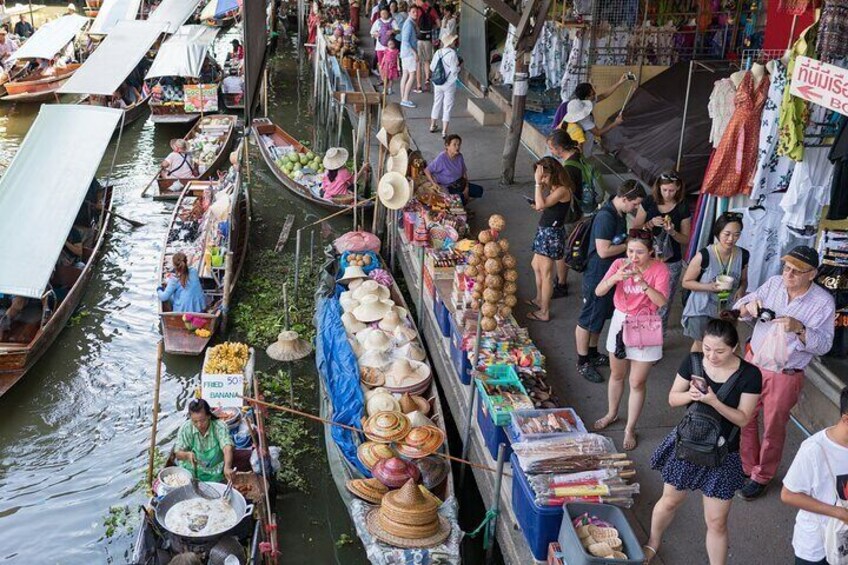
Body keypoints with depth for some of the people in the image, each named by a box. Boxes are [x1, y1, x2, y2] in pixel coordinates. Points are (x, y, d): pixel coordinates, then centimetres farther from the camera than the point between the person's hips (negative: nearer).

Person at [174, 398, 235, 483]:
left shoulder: (220, 427, -15)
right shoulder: (185, 428, -9)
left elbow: (227, 448, -29)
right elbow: (177, 453, -6)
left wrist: (227, 467, -49)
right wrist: (187, 455, -30)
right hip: (191, 472, 1)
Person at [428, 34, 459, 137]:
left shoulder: (438, 52, -1)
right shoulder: (452, 54, -18)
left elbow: (432, 67, 3)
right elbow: (454, 70, -19)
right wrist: (458, 67, 1)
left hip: (437, 84, 5)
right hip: (449, 84, -5)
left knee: (436, 104, 20)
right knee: (447, 107, 2)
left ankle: (432, 126, 33)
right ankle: (444, 131, 1)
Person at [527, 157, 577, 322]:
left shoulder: (562, 190, -22)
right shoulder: (552, 188, 7)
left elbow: (541, 204, -32)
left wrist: (538, 183, -30)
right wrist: (538, 207, -5)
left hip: (552, 233, -10)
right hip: (544, 230, 10)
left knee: (546, 273, 0)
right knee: (536, 266, 26)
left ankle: (544, 312, 11)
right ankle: (539, 299, 45)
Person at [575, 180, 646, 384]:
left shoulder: (620, 214, 3)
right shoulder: (606, 217, -27)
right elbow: (604, 251, -29)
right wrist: (629, 245, -19)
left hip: (611, 275, 10)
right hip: (597, 277, -10)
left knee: (601, 316, 22)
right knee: (588, 320, 5)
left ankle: (593, 354, 39)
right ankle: (583, 363, 18)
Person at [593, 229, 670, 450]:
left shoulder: (659, 269, -17)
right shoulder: (619, 264, -10)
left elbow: (662, 301, -27)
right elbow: (599, 292, -17)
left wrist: (642, 282, -38)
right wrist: (615, 278, -35)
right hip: (621, 322, 3)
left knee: (637, 382, 3)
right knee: (616, 374, 22)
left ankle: (630, 429, 19)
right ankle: (612, 413, 45)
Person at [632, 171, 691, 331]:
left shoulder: (683, 209, -5)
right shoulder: (649, 202, -3)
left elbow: (686, 240, 0)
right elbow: (635, 228, 1)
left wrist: (673, 232, -20)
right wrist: (651, 223, -18)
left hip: (671, 263, 0)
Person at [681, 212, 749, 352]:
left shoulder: (742, 255, -8)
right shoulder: (704, 256, -22)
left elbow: (743, 280, 9)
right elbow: (686, 282, -13)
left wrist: (741, 289, -15)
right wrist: (710, 287, -28)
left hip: (727, 309, 3)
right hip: (702, 309, -3)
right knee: (701, 345, 13)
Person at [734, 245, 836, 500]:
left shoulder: (823, 302, -14)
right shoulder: (774, 283, -5)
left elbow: (824, 344, -16)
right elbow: (739, 308, 0)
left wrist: (799, 328, -33)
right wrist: (748, 306, -24)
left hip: (785, 376, -3)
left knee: (773, 429, 11)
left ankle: (762, 476, 32)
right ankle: (746, 466, 36)